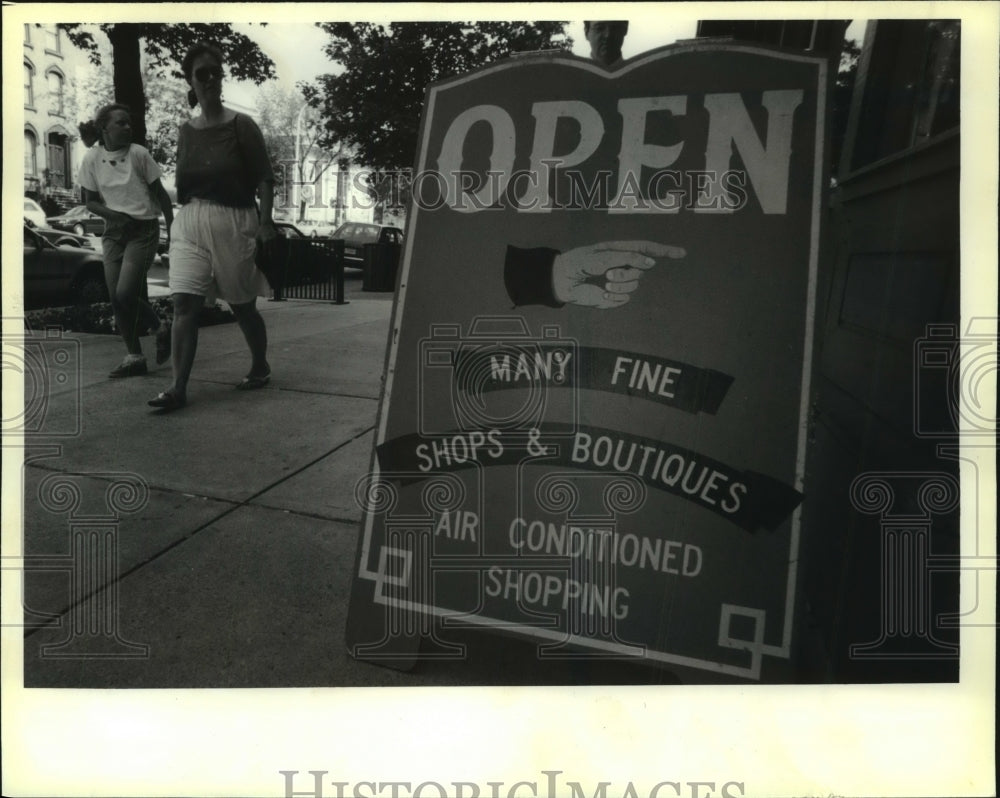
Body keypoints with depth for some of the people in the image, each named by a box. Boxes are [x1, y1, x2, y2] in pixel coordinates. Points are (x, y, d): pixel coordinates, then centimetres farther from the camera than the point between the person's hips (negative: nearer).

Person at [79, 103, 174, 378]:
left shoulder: (139, 154, -6)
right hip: (114, 231, 4)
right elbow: (90, 201, 7)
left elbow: (160, 193, 2)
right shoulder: (91, 159, 1)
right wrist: (114, 215, -12)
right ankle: (134, 357, 13)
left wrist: (172, 229, -1)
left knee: (125, 294, -15)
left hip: (144, 230, -4)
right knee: (116, 297, 1)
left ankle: (161, 327, 11)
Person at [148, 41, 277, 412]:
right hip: (189, 222, 4)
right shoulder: (186, 131, 10)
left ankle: (260, 367, 31)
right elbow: (182, 185, 16)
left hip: (233, 222, -4)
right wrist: (188, 215, 13)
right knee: (184, 304, -9)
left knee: (242, 305, 8)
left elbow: (264, 178, -5)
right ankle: (178, 388, -9)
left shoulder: (240, 126, -3)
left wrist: (265, 221, -15)